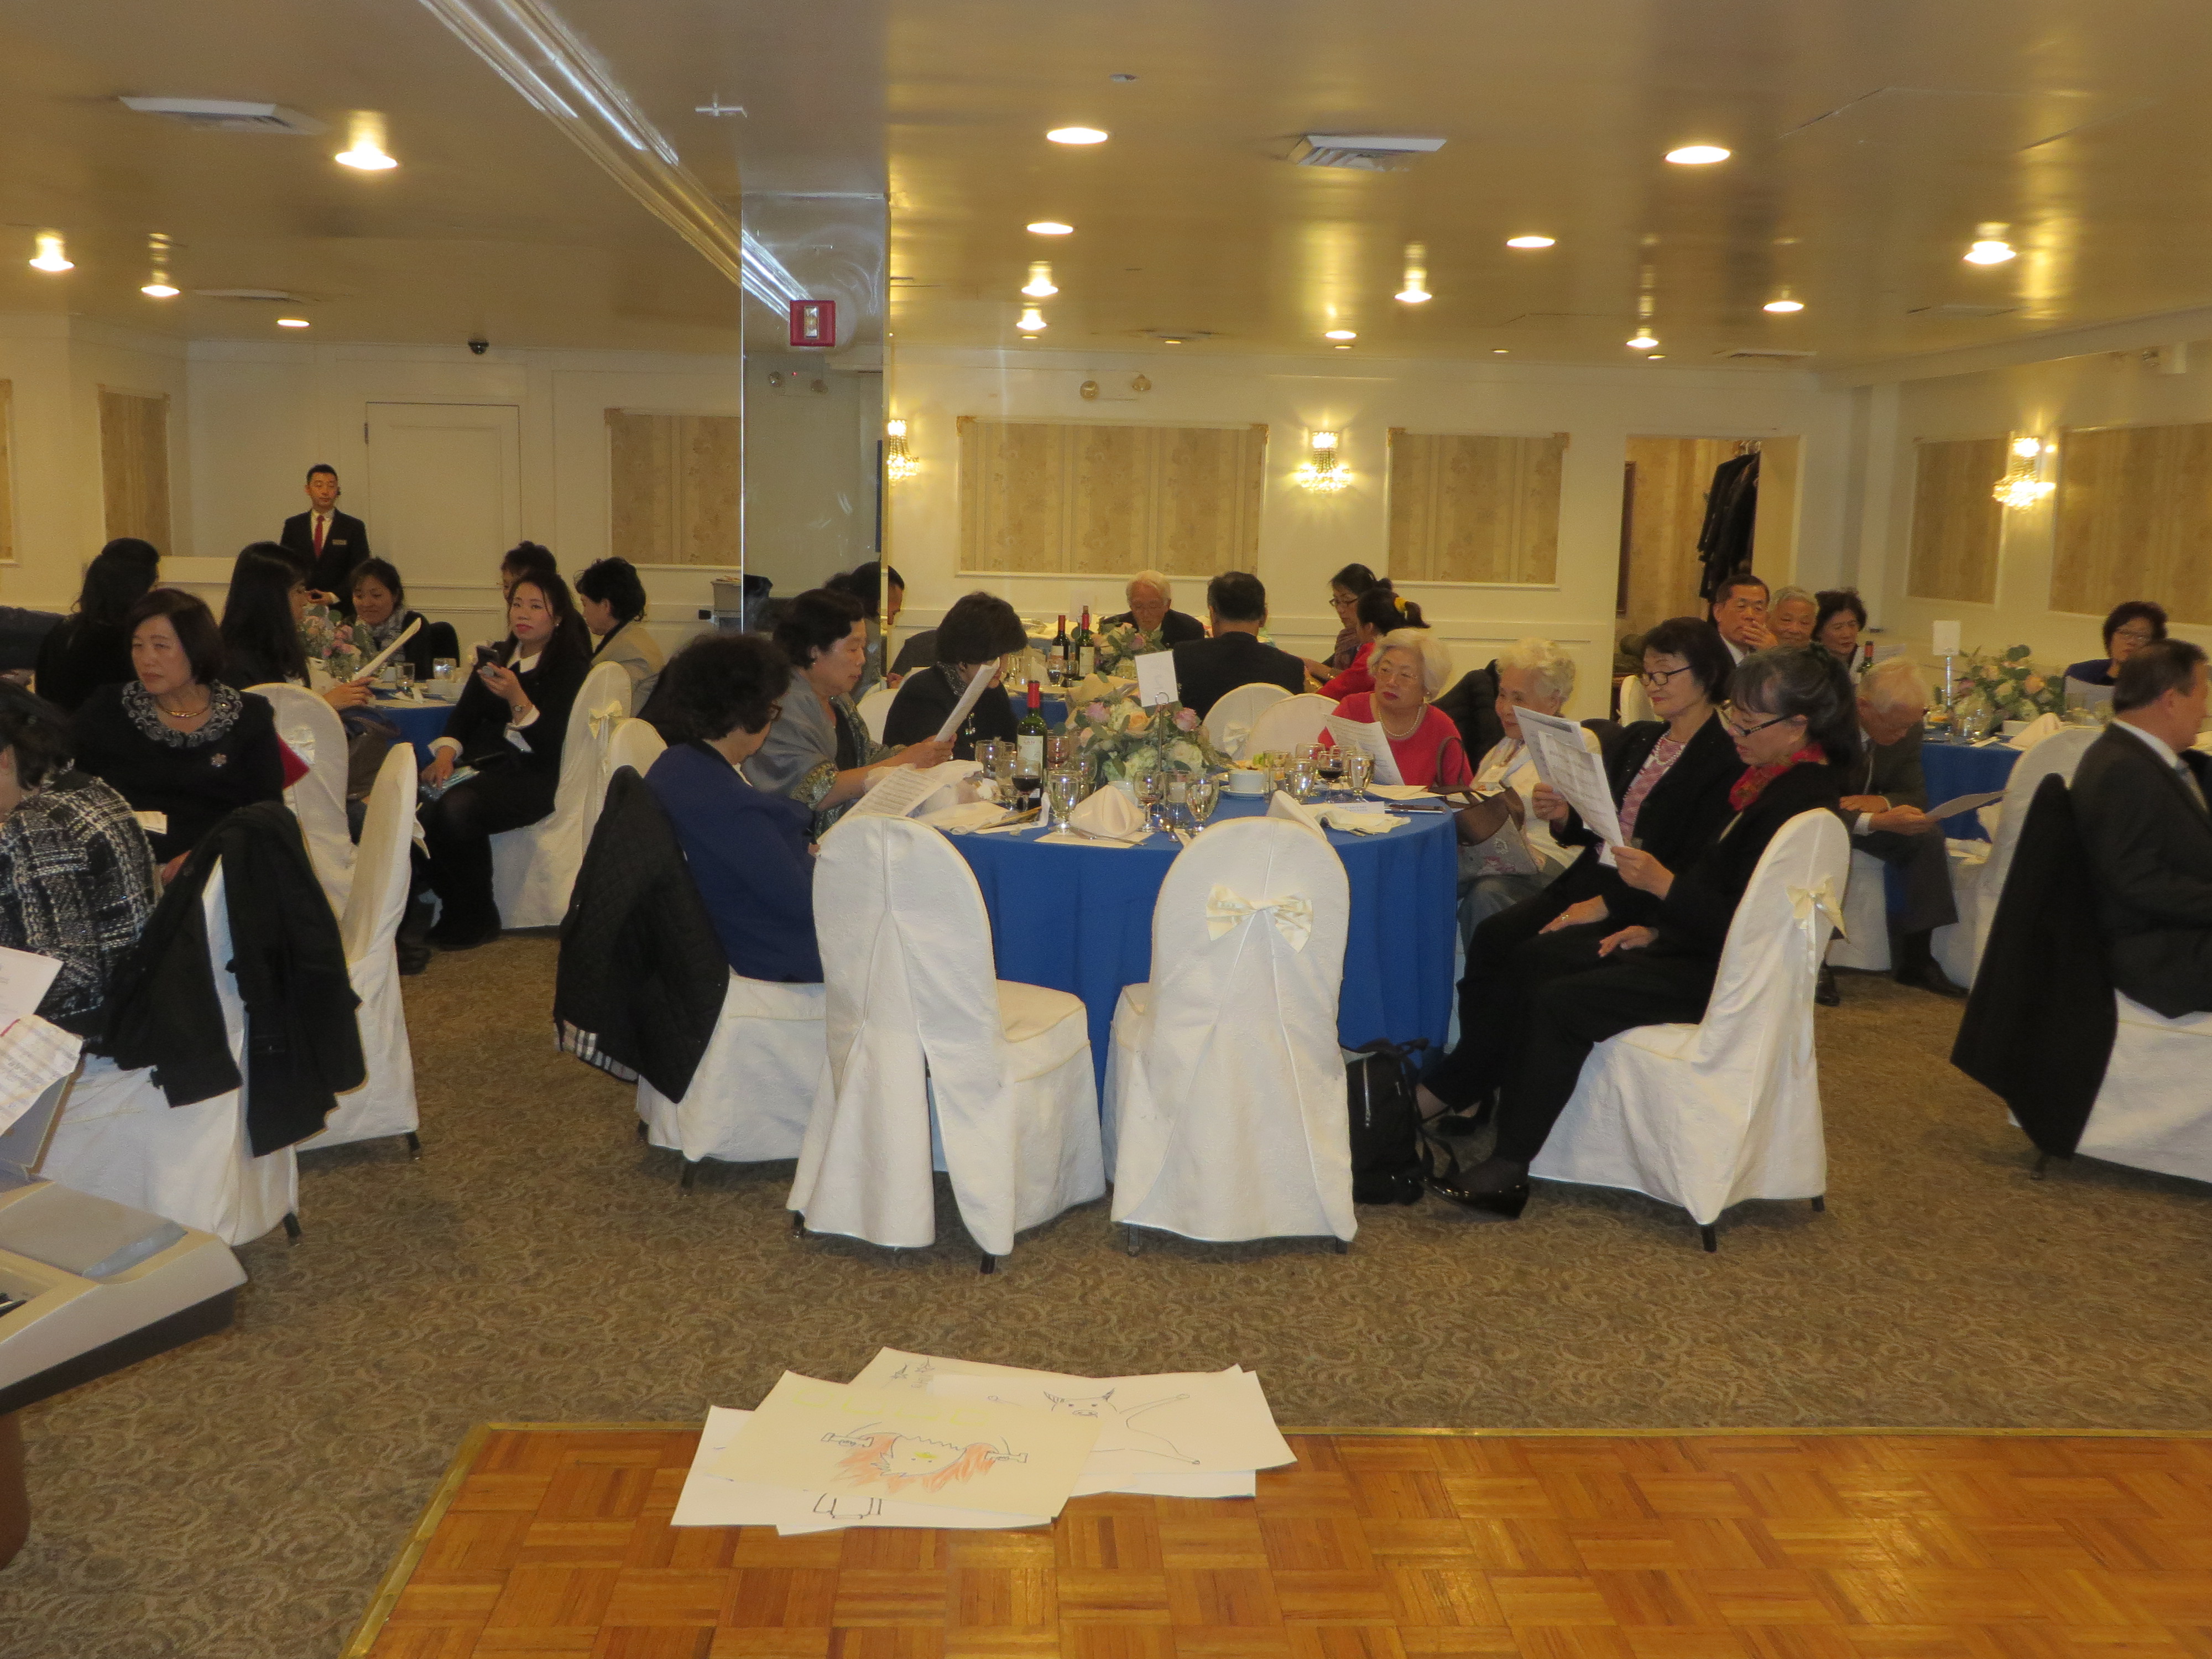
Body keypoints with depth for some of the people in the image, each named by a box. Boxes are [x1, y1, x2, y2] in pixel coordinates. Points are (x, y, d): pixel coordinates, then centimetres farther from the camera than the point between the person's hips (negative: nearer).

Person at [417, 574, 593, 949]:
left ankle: (477, 919, -12)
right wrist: (446, 751, -8)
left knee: (456, 808, -33)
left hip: (532, 774, -6)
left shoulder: (571, 665, -2)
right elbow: (464, 713, 12)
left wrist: (517, 698, -29)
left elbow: (549, 740, -13)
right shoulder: (497, 656, 20)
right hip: (480, 762, 6)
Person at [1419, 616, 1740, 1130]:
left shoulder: (1726, 763, -7)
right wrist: (1562, 816, -3)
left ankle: (1443, 1091, -18)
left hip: (1644, 907, -7)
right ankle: (1473, 1086, -17)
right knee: (1491, 937, -20)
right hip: (1591, 879, 7)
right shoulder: (1637, 740, 18)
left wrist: (1607, 905, -20)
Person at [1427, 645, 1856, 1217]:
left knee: (1562, 1002, -21)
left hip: (1725, 973, -11)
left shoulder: (1804, 801, -22)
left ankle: (1509, 1169, -13)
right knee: (1532, 960, 4)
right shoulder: (1769, 776, 8)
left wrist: (1663, 885, -27)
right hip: (1692, 939, 11)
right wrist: (1655, 928, 6)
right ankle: (1502, 1102, 6)